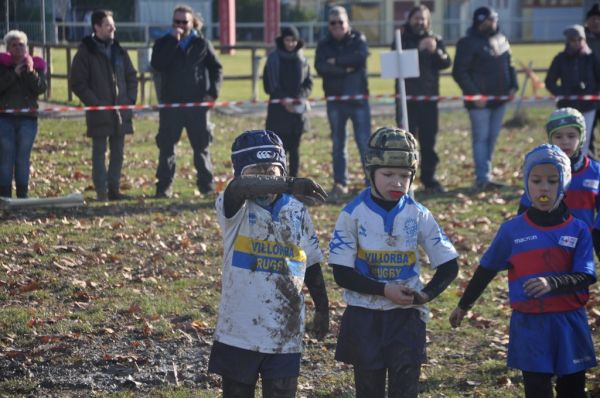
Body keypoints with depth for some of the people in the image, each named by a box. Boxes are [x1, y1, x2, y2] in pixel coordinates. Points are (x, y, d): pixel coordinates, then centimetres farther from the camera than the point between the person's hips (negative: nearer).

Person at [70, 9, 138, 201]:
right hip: (99, 113, -5)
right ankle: (101, 191, 1)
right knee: (99, 152, -1)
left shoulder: (119, 51, 12)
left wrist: (130, 100, 4)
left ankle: (114, 189, 15)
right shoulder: (86, 52, -4)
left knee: (118, 152, 8)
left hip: (121, 111, 5)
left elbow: (132, 76, 18)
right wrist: (95, 103, -13)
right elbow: (78, 83, -7)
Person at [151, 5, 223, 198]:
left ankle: (206, 185, 10)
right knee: (166, 147, 0)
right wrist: (173, 41, -17)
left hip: (197, 104, 0)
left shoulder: (202, 44, 5)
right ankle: (164, 187, 4)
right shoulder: (163, 43, 4)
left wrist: (213, 92, -3)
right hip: (170, 104, 0)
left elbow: (216, 68, 10)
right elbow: (157, 65, -15)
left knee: (201, 146, 4)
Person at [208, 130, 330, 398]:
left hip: (285, 334, 2)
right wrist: (288, 186, -45)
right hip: (240, 332, -2)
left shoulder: (297, 212, 4)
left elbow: (311, 265, 14)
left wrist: (322, 309, 19)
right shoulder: (236, 209, -6)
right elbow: (239, 187, -31)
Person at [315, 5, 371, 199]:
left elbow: (361, 56, -19)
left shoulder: (358, 39, 2)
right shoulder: (324, 44, 5)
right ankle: (340, 183, 15)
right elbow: (320, 67, -11)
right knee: (338, 144, 8)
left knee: (365, 142, -6)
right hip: (335, 99, 2)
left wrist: (336, 61, -14)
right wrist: (345, 69, -18)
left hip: (358, 98, -2)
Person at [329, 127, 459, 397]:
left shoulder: (419, 215, -1)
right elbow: (342, 274, -9)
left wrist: (426, 295, -14)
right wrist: (384, 290, -19)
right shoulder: (354, 214, -6)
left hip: (406, 317, 1)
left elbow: (449, 266, 2)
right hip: (364, 317, -1)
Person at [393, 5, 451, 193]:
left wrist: (436, 51, -23)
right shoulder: (402, 40, 3)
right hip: (407, 99, -3)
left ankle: (429, 180, 14)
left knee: (428, 142, 7)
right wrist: (419, 49, -26)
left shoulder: (436, 40, 10)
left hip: (429, 98, 3)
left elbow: (446, 63, -2)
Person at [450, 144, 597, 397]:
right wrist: (464, 305, 19)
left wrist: (552, 283, -27)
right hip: (529, 326, -1)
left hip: (569, 325, 1)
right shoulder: (512, 231, 0)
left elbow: (585, 278, -9)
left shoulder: (578, 230, -1)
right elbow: (487, 269, 11)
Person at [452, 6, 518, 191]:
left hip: (499, 98, 7)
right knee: (481, 138, -5)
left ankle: (485, 174, 19)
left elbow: (509, 64, 20)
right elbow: (459, 72, -13)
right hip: (480, 101, -7)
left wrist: (512, 86, 5)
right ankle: (483, 178, -5)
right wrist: (474, 94, -18)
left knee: (492, 137, 11)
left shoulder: (501, 40, 12)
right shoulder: (468, 43, -11)